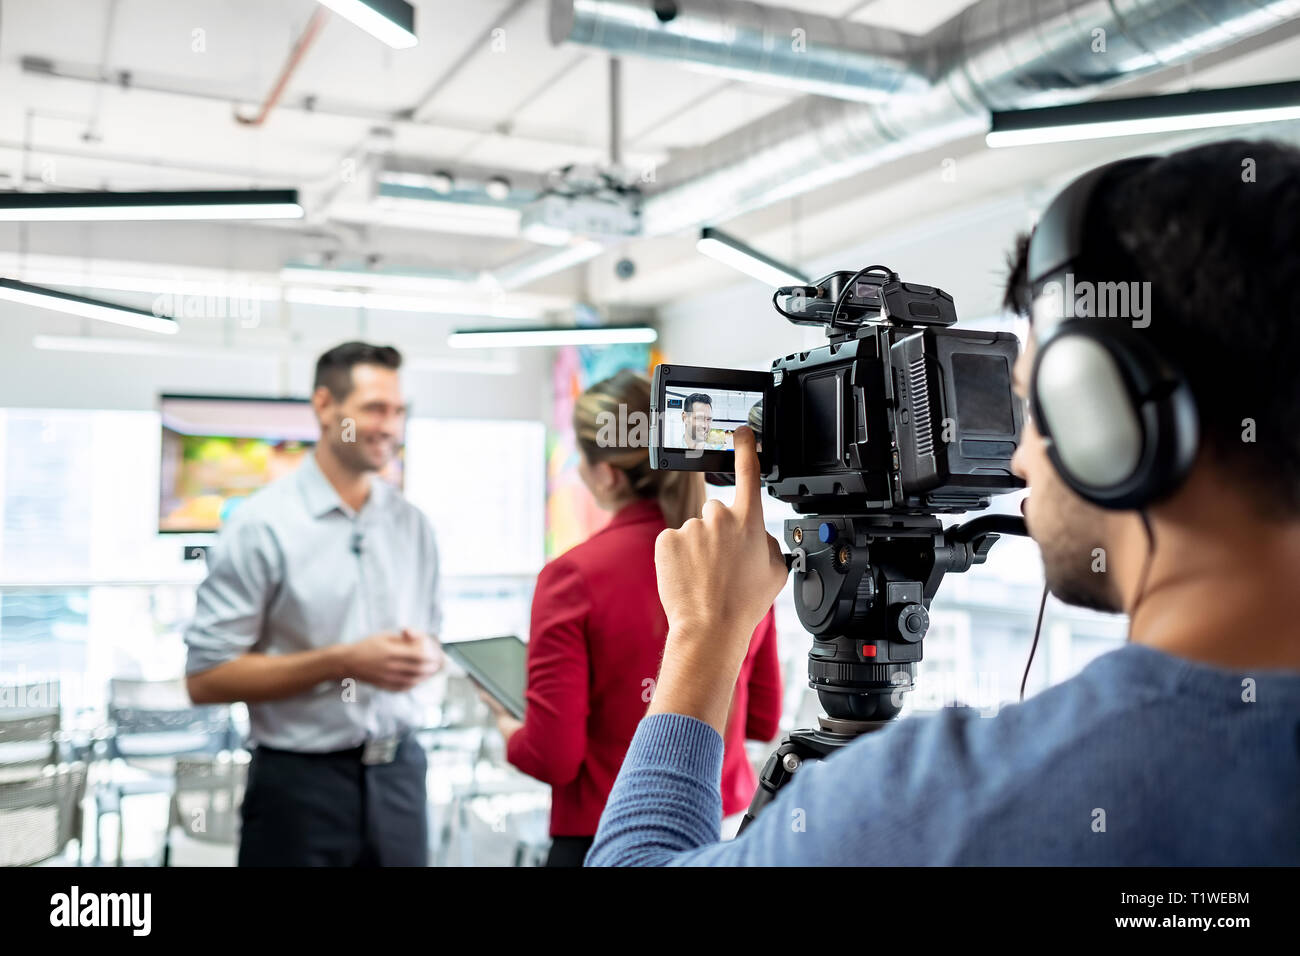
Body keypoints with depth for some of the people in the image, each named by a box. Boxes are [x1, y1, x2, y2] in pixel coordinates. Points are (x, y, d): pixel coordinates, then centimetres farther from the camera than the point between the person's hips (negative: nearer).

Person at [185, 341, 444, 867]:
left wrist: (424, 657, -9)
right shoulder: (262, 526, -10)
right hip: (300, 784, -4)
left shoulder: (412, 524, 6)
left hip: (398, 775, 5)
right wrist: (341, 662, -18)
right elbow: (206, 678, -12)